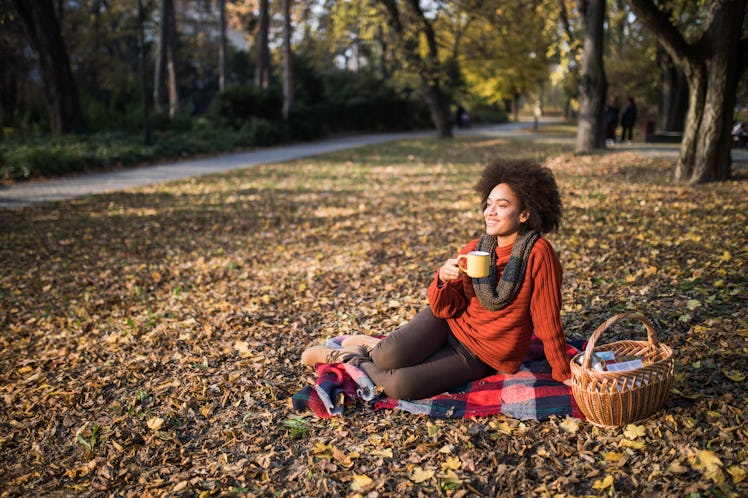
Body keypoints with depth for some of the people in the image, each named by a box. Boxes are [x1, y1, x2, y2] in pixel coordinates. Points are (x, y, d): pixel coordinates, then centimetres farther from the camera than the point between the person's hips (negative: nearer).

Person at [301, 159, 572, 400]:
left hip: (482, 358, -3)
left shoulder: (538, 252, -17)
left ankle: (347, 358, 4)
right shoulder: (474, 249, -2)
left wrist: (564, 376, -7)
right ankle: (369, 346, 8)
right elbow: (446, 309, -4)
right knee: (387, 357, -27)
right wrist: (443, 279, -25)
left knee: (399, 385, -24)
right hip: (450, 323, 3)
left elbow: (547, 321, -12)